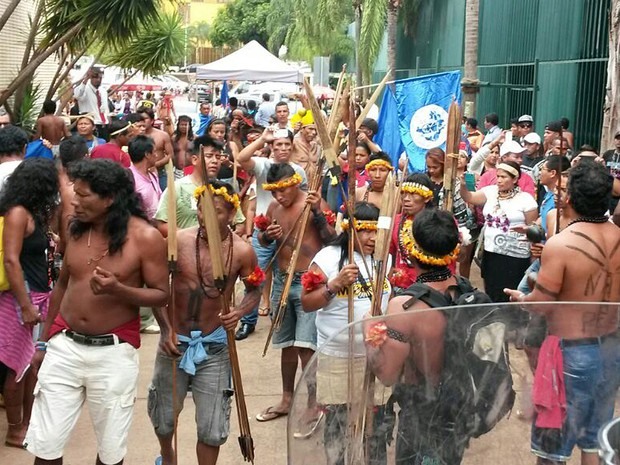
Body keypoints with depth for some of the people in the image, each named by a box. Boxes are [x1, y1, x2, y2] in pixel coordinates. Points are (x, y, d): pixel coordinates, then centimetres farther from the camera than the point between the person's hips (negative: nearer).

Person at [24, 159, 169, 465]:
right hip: (64, 345, 4)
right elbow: (62, 285, 14)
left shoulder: (145, 237, -12)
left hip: (113, 351, -4)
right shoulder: (76, 228, 3)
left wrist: (117, 289, -26)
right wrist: (44, 341, 17)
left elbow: (162, 295, -8)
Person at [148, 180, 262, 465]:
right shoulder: (178, 241, -13)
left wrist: (240, 311, -16)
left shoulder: (242, 251, -12)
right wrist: (166, 328, -14)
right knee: (164, 417, 18)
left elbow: (255, 290, 4)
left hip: (214, 345, -1)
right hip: (175, 340, 1)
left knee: (212, 427, 4)